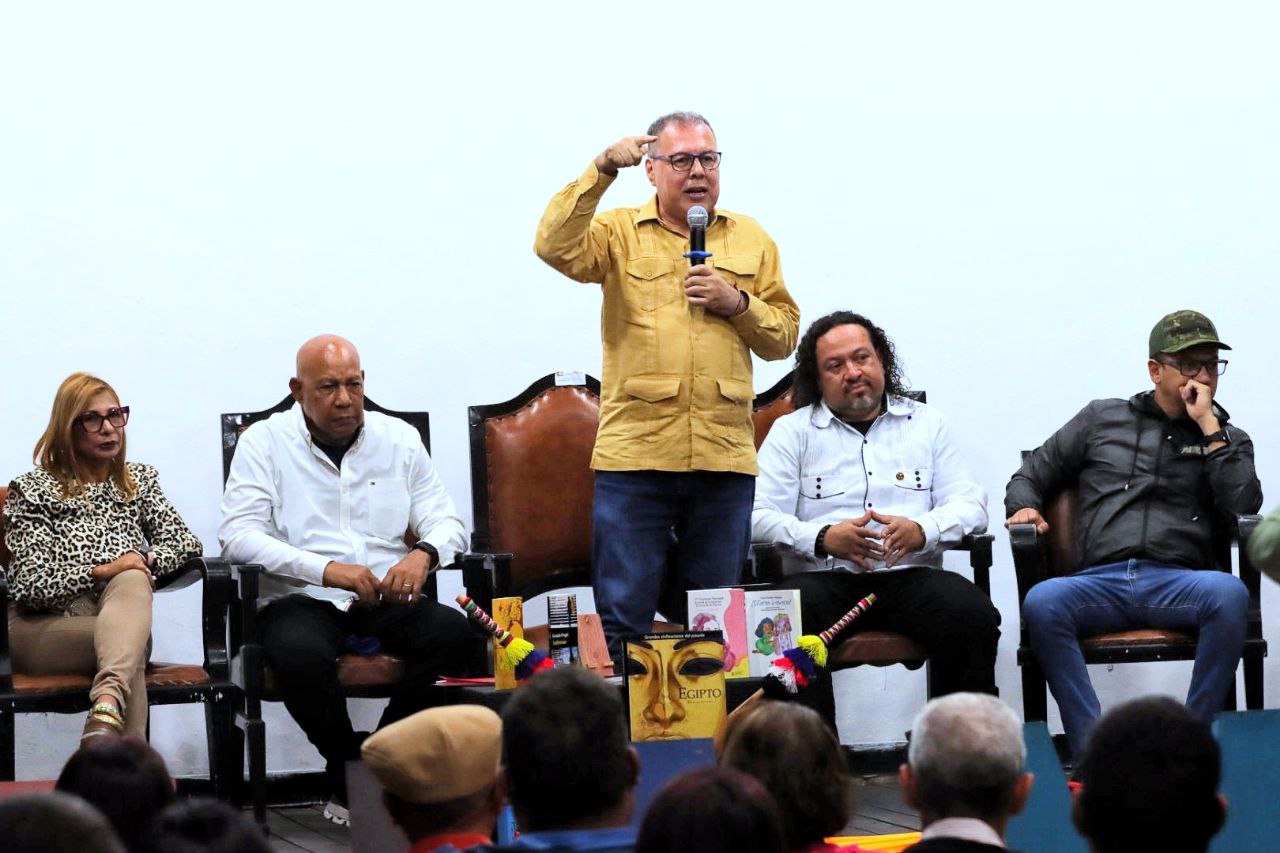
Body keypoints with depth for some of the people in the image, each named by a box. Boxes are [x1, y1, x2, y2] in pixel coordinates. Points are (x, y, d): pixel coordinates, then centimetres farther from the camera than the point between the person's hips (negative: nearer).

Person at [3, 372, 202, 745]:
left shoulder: (140, 480, 23)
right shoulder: (33, 491, 9)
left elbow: (188, 544, 12)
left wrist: (148, 562, -10)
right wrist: (102, 571, -17)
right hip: (44, 630, -2)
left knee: (133, 583, -38)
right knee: (131, 644, -37)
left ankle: (107, 705, -66)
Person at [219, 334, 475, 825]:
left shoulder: (399, 439, 14)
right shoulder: (264, 443, 3)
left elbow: (446, 522, 11)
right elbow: (236, 535, -9)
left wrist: (424, 554, -16)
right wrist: (326, 569, -21)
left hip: (385, 601, 3)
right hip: (302, 600, -3)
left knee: (454, 633, -27)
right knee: (301, 653, -38)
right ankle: (351, 776, -13)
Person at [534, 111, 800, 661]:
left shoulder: (751, 239, 15)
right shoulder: (619, 233, 7)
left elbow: (783, 337, 14)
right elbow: (556, 247, -13)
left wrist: (737, 302, -4)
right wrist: (602, 170, -18)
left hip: (725, 454, 3)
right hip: (634, 451, -3)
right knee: (622, 618, -1)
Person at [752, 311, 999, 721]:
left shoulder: (925, 423, 21)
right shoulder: (791, 431, 15)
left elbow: (969, 502, 11)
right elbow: (760, 516, 3)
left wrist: (922, 530, -12)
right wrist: (822, 539, -17)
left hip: (910, 576, 1)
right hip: (825, 579, -1)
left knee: (972, 614, -30)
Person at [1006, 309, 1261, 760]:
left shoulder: (1228, 439, 22)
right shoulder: (1102, 419, 23)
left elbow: (1242, 509, 2)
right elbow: (1031, 476, 27)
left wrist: (1208, 427, 2)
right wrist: (1025, 507, 3)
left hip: (1177, 584, 0)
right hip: (1101, 582, 1)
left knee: (1229, 594, -36)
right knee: (1041, 602, -33)